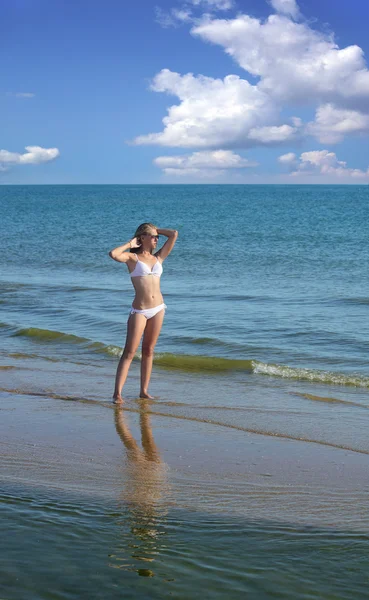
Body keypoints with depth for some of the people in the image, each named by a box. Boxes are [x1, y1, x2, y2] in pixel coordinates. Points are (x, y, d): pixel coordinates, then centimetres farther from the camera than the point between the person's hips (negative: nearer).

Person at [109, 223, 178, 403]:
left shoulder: (158, 258, 11)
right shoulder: (132, 257, -1)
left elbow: (174, 234, 9)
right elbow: (113, 254, -21)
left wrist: (156, 230, 15)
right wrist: (130, 244, -6)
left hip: (158, 309, 5)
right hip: (139, 311, -5)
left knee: (148, 351, 10)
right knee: (129, 352, -7)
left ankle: (144, 391, 17)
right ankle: (117, 393, -9)